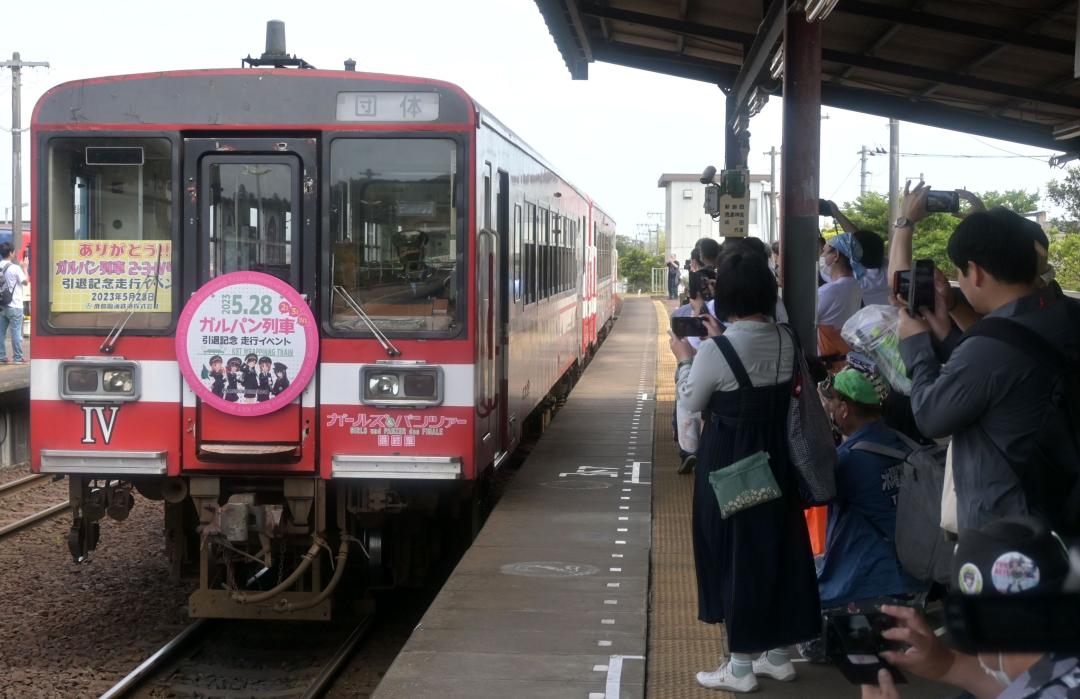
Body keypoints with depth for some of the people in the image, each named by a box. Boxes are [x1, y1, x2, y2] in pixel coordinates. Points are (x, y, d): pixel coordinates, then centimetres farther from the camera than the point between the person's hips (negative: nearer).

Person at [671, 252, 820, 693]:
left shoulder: (716, 350, -21)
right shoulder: (785, 341, -3)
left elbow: (691, 402, -6)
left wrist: (685, 360, 9)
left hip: (728, 461, -6)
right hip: (775, 457, 6)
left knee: (734, 553, 5)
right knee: (776, 547, 16)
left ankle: (741, 667, 14)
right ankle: (777, 654, 28)